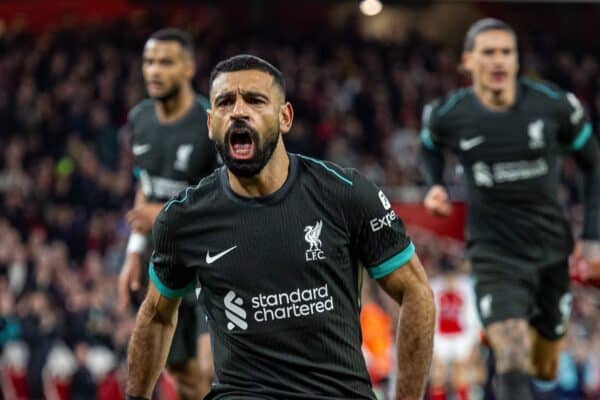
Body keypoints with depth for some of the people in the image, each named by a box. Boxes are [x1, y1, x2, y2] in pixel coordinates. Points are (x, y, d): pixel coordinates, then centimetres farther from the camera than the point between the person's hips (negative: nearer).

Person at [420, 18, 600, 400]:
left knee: (545, 368, 16)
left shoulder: (555, 106, -9)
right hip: (496, 254, -3)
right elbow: (431, 148, 18)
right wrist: (435, 186, -3)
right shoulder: (447, 116, -8)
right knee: (513, 368, -22)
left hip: (552, 250, 3)